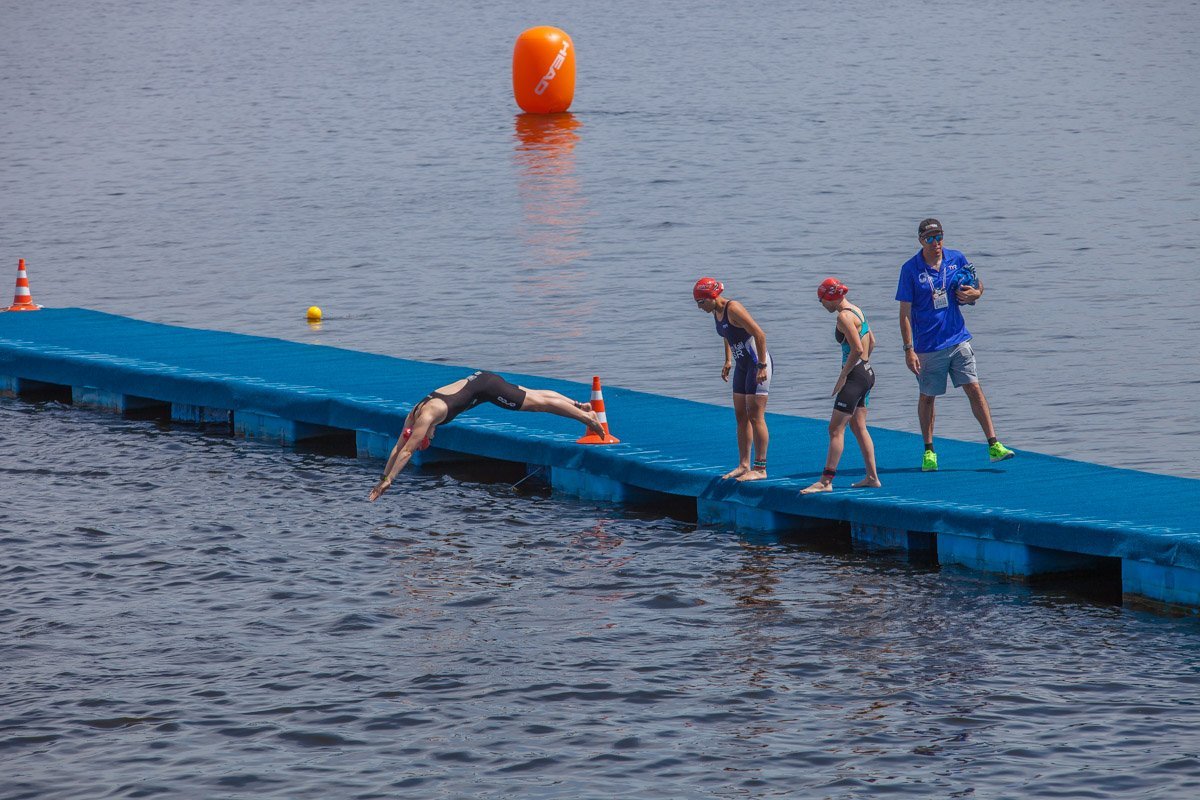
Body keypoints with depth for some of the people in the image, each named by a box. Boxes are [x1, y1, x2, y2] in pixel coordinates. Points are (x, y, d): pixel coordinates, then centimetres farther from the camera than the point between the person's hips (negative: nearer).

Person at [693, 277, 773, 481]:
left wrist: (762, 366, -24)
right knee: (741, 417, 11)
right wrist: (728, 361, 19)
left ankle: (760, 468, -4)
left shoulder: (733, 309, -21)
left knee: (755, 417, -8)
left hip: (758, 364, -9)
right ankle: (744, 465, 17)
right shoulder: (716, 312, 6)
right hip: (742, 365, 9)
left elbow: (759, 334, -24)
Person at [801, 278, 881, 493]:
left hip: (855, 376, -10)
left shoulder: (844, 317, -17)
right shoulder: (856, 310, 12)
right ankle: (872, 477, 20)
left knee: (836, 428, -8)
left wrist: (843, 376, -17)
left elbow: (857, 349, -24)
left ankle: (826, 481, -10)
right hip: (866, 373, 10)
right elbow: (871, 342, 19)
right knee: (858, 426, 17)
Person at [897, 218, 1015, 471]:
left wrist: (973, 294, -7)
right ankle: (929, 452, 22)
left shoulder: (957, 259, 2)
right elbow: (905, 312, -7)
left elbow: (979, 286, 18)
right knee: (927, 397, 8)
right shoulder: (910, 269, -7)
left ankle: (993, 446, -6)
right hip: (928, 345, -2)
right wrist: (909, 349, -13)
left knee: (974, 389, -5)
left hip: (958, 340, 2)